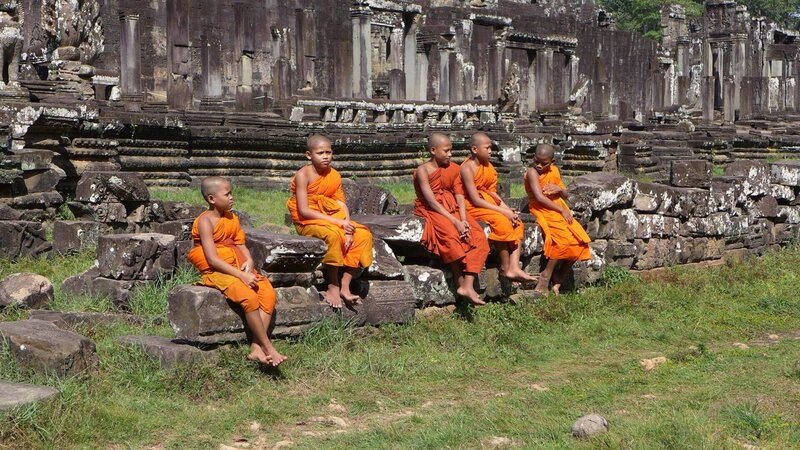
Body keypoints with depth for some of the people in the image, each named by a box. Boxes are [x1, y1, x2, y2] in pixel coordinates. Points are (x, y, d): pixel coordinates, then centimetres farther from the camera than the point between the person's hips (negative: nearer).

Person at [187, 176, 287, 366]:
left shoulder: (232, 218, 13)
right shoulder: (206, 221, -11)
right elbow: (213, 259, -18)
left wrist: (249, 261, -9)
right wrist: (241, 275, -24)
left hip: (239, 269, 7)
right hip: (216, 272, -7)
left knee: (268, 293, -15)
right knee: (249, 296, -30)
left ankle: (256, 348, -21)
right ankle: (268, 348, -20)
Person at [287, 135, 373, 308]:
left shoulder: (334, 176, 6)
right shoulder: (303, 175, -14)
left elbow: (341, 204, 1)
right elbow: (304, 211, -20)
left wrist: (348, 226, -19)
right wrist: (338, 222, -23)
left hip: (331, 219, 7)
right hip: (307, 223, -7)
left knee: (363, 234, -14)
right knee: (333, 234, -37)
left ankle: (345, 286, -12)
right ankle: (333, 286, -21)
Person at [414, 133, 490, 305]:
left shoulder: (454, 169, 11)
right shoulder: (423, 171, -7)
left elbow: (460, 197, 3)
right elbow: (432, 201, -16)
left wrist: (464, 221, -16)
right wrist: (455, 222, -24)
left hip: (452, 209, 6)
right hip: (431, 211, -6)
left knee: (478, 236, -21)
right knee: (450, 233, -37)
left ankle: (468, 286, -31)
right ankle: (461, 282, -27)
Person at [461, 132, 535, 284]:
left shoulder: (488, 166, 9)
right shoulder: (467, 168, -16)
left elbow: (492, 192, 9)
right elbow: (475, 200, -21)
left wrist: (508, 209, -8)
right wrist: (503, 211, -21)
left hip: (488, 204, 9)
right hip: (472, 207, -9)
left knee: (517, 223, -9)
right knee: (501, 221, -29)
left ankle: (514, 267, -20)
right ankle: (505, 268, -18)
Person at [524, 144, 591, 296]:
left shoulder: (554, 171, 12)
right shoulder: (532, 172, -9)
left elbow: (565, 196, 20)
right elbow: (540, 198, -19)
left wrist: (560, 189, -5)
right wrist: (562, 211, -17)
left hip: (560, 211, 7)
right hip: (542, 211, -7)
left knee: (580, 242, -10)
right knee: (563, 238, -31)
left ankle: (558, 279, -1)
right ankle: (546, 276, -21)